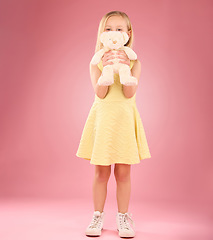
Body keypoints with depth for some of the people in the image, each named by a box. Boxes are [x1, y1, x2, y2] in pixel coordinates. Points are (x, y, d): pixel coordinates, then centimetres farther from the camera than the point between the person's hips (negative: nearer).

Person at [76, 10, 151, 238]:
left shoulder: (133, 62, 1)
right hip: (102, 118, 0)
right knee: (101, 172, 5)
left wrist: (124, 67, -23)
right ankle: (98, 216, 21)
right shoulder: (96, 62, 1)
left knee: (123, 172, 4)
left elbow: (129, 93, -12)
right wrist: (107, 68, -23)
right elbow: (100, 93, -12)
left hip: (124, 119, 0)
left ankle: (123, 217, 20)